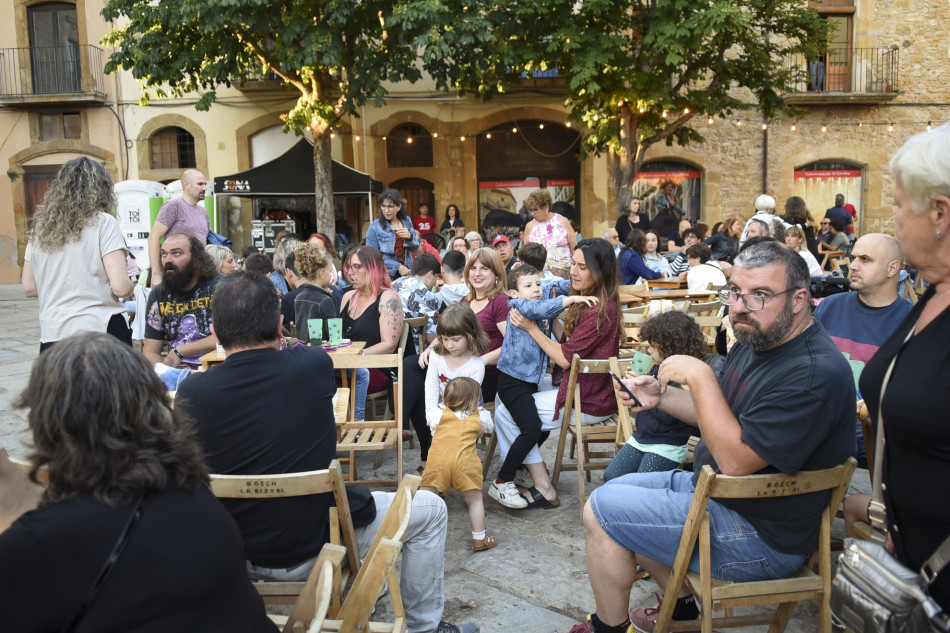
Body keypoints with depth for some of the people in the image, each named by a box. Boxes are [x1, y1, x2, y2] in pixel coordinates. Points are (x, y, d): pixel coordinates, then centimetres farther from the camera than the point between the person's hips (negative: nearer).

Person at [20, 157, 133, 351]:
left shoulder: (40, 227, 10)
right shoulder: (103, 222, -6)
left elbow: (29, 288, 15)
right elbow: (120, 287, -14)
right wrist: (130, 289, 7)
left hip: (51, 337, 5)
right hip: (100, 332, -5)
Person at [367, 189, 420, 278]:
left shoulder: (407, 221, 5)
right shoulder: (375, 227, -8)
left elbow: (415, 249, 10)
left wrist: (410, 237, -10)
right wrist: (398, 267, -16)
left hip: (407, 272, 4)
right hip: (386, 274, -3)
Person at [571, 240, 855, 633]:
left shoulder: (814, 372, -28)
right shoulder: (756, 339, 3)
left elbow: (736, 460, -30)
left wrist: (700, 376, -27)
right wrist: (661, 397, 1)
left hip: (762, 537, -10)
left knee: (601, 510, -10)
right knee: (617, 492, 18)